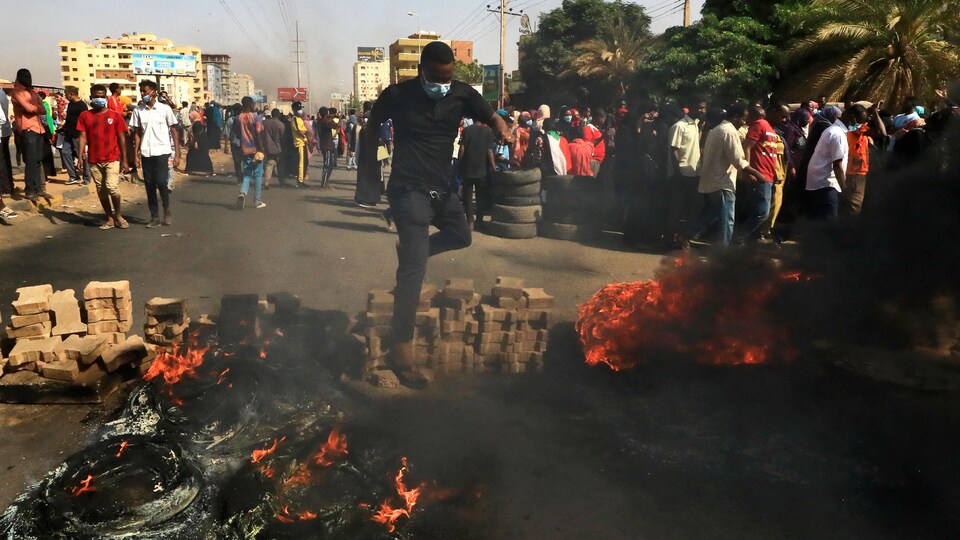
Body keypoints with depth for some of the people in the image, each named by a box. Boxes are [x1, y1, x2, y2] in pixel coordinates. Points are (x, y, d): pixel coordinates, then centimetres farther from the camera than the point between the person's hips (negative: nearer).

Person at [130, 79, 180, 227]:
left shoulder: (165, 109, -1)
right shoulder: (138, 110, 5)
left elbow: (174, 131, 1)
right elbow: (137, 133, 8)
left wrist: (177, 154, -4)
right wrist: (136, 155, 2)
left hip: (162, 151, -3)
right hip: (146, 153, 3)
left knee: (161, 182, -13)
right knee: (149, 185, 4)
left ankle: (167, 210, 11)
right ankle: (154, 217, 12)